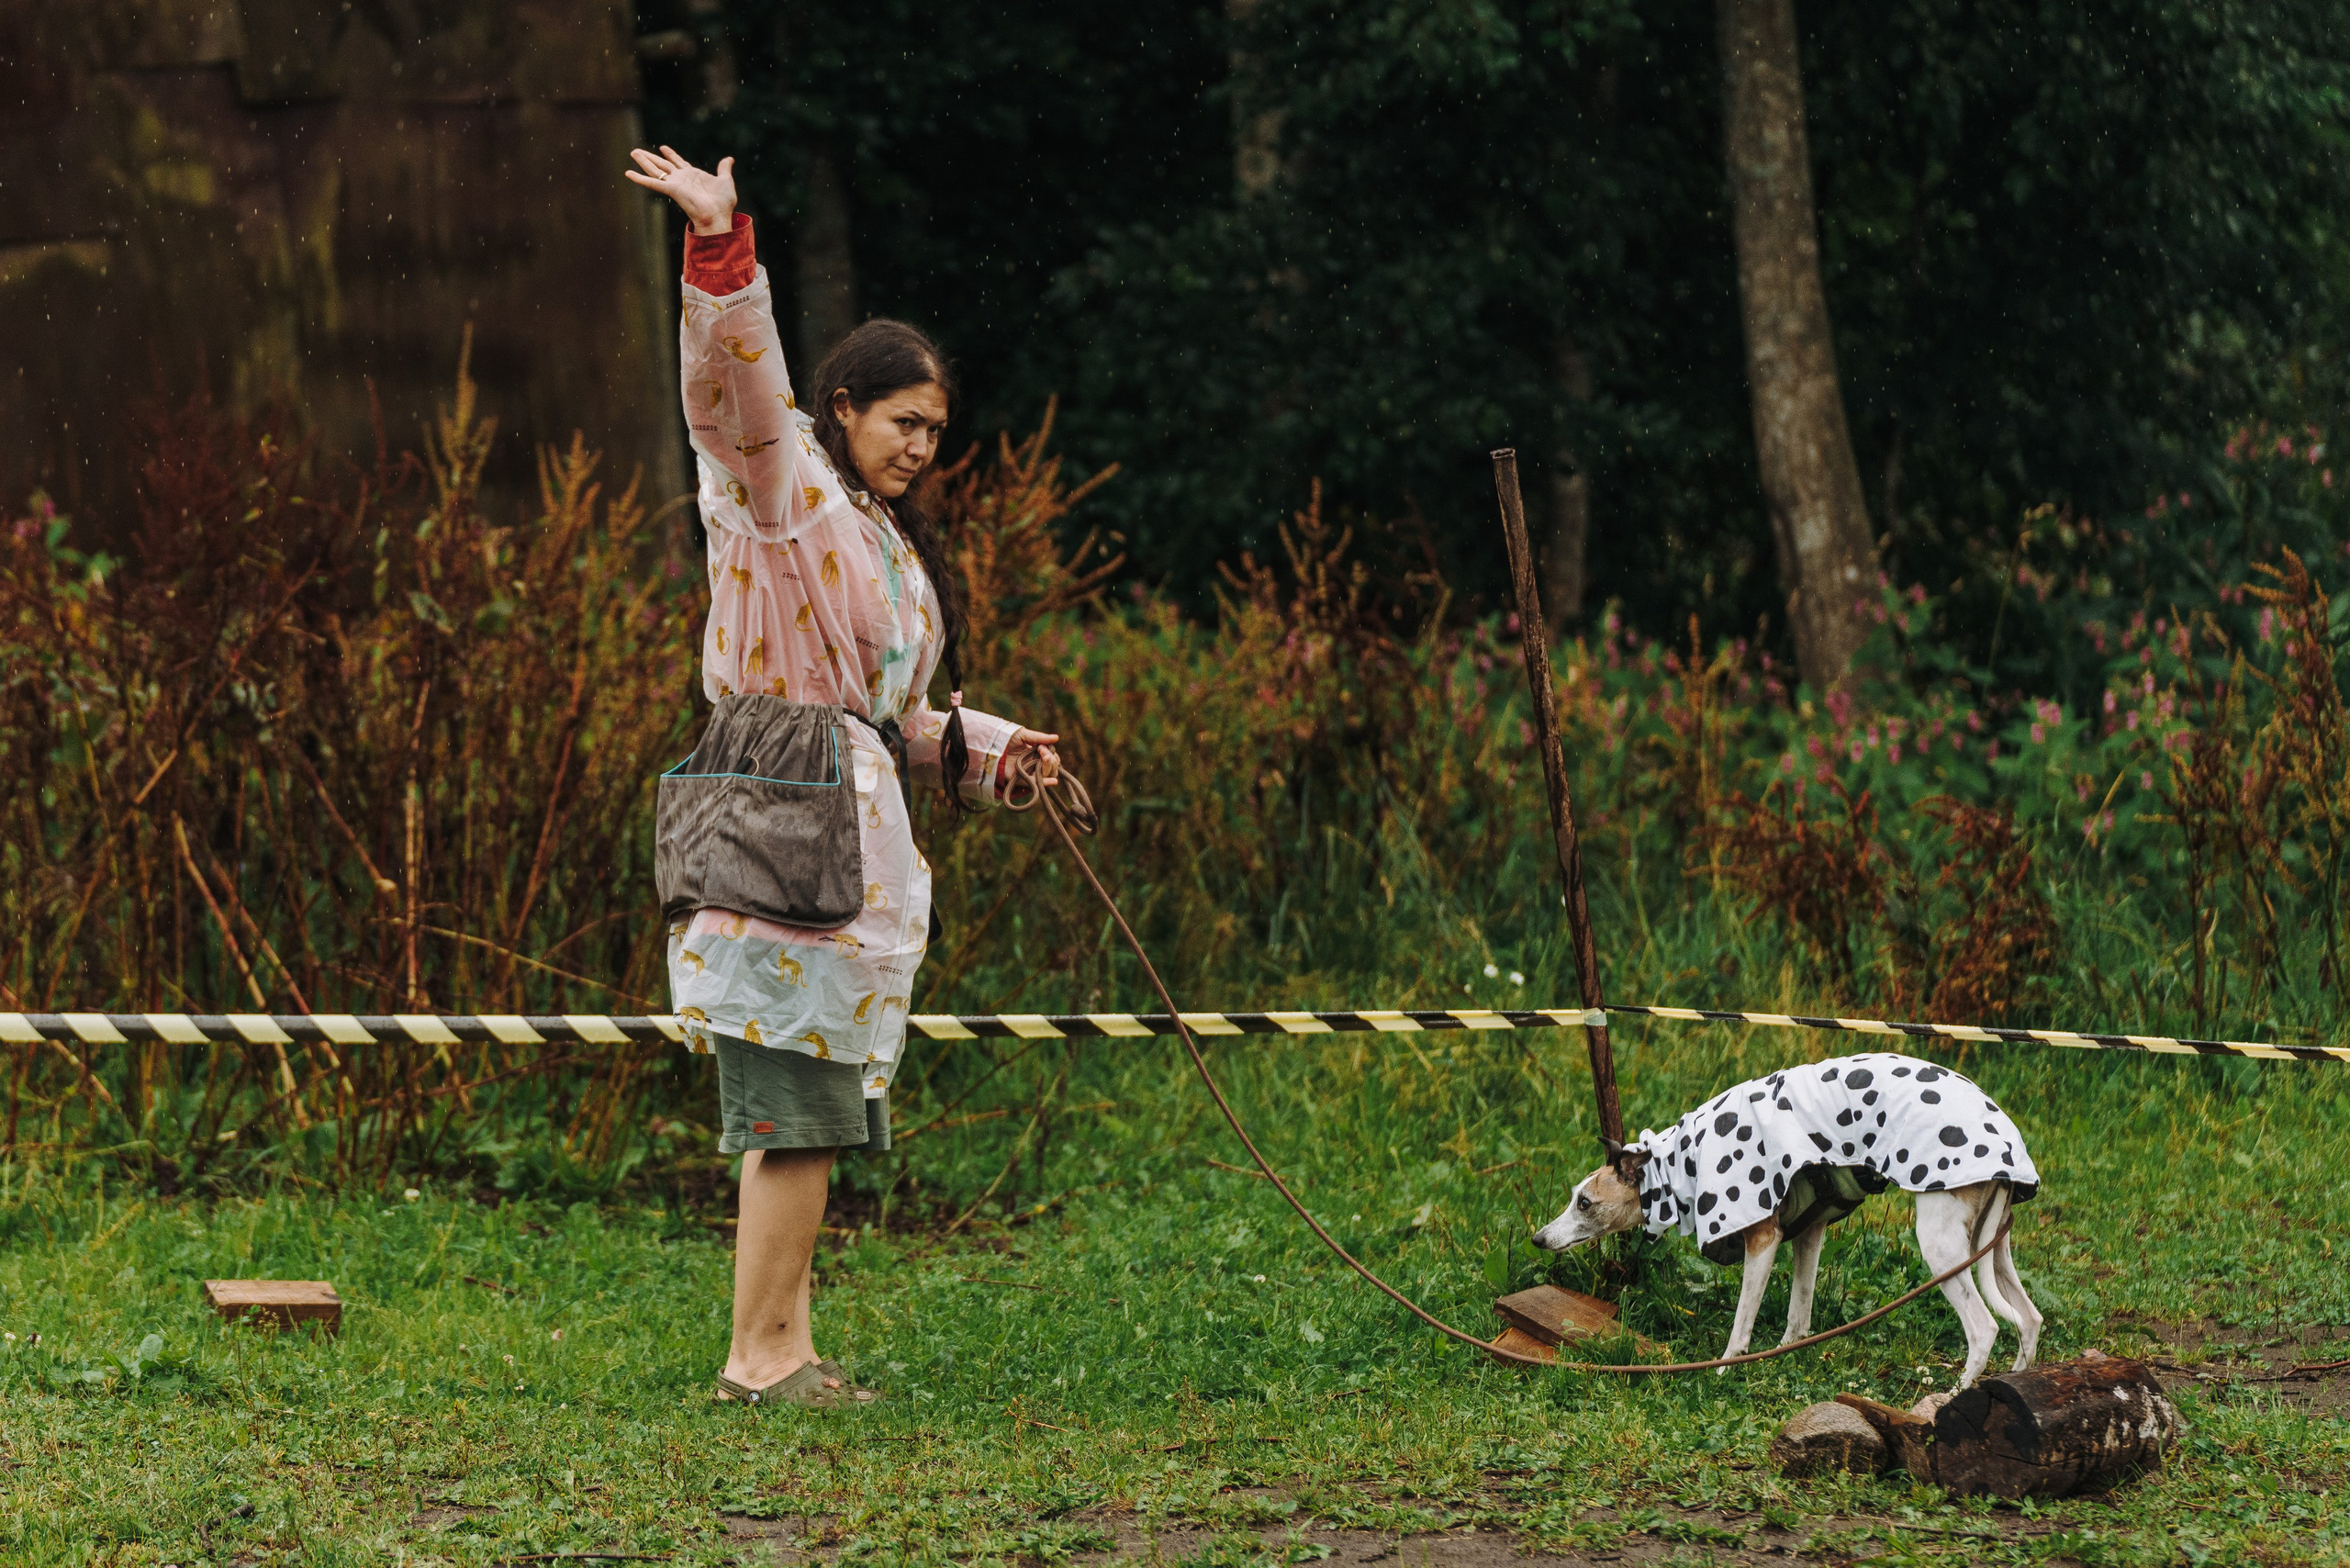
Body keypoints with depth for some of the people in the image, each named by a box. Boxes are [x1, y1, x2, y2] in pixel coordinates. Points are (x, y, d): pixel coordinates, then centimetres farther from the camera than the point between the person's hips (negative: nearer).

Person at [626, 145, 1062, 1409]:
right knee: (796, 1106, -11)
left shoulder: (887, 537, 26)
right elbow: (733, 383, -21)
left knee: (804, 1113, 8)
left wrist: (991, 746, 18)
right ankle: (758, 1353, -8)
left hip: (852, 842, 9)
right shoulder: (781, 480, -1)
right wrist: (723, 250, -35)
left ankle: (787, 1347, 10)